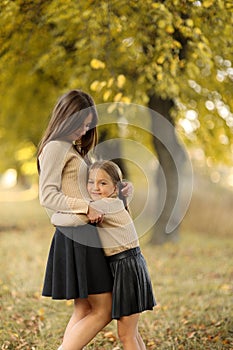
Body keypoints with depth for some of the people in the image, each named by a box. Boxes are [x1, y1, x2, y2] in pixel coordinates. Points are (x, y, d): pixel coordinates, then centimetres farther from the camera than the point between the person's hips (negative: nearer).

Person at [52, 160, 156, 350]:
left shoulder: (106, 205, -17)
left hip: (128, 268, -10)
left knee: (126, 334, -3)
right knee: (131, 332, 17)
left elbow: (73, 220, -25)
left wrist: (55, 217, -7)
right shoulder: (115, 203, 11)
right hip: (123, 265, 10)